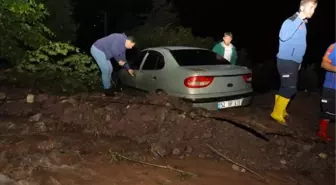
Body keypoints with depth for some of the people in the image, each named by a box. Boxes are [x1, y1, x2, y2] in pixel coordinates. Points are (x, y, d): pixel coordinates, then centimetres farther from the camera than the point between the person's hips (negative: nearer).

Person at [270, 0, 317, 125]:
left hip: (294, 62, 9)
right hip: (286, 61, -9)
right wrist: (299, 20, -29)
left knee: (285, 88, 14)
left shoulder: (303, 24, 14)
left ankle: (280, 111, 24)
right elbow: (283, 37, -32)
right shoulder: (290, 21, -14)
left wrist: (299, 61, 24)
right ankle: (277, 114, -2)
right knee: (290, 89, -10)